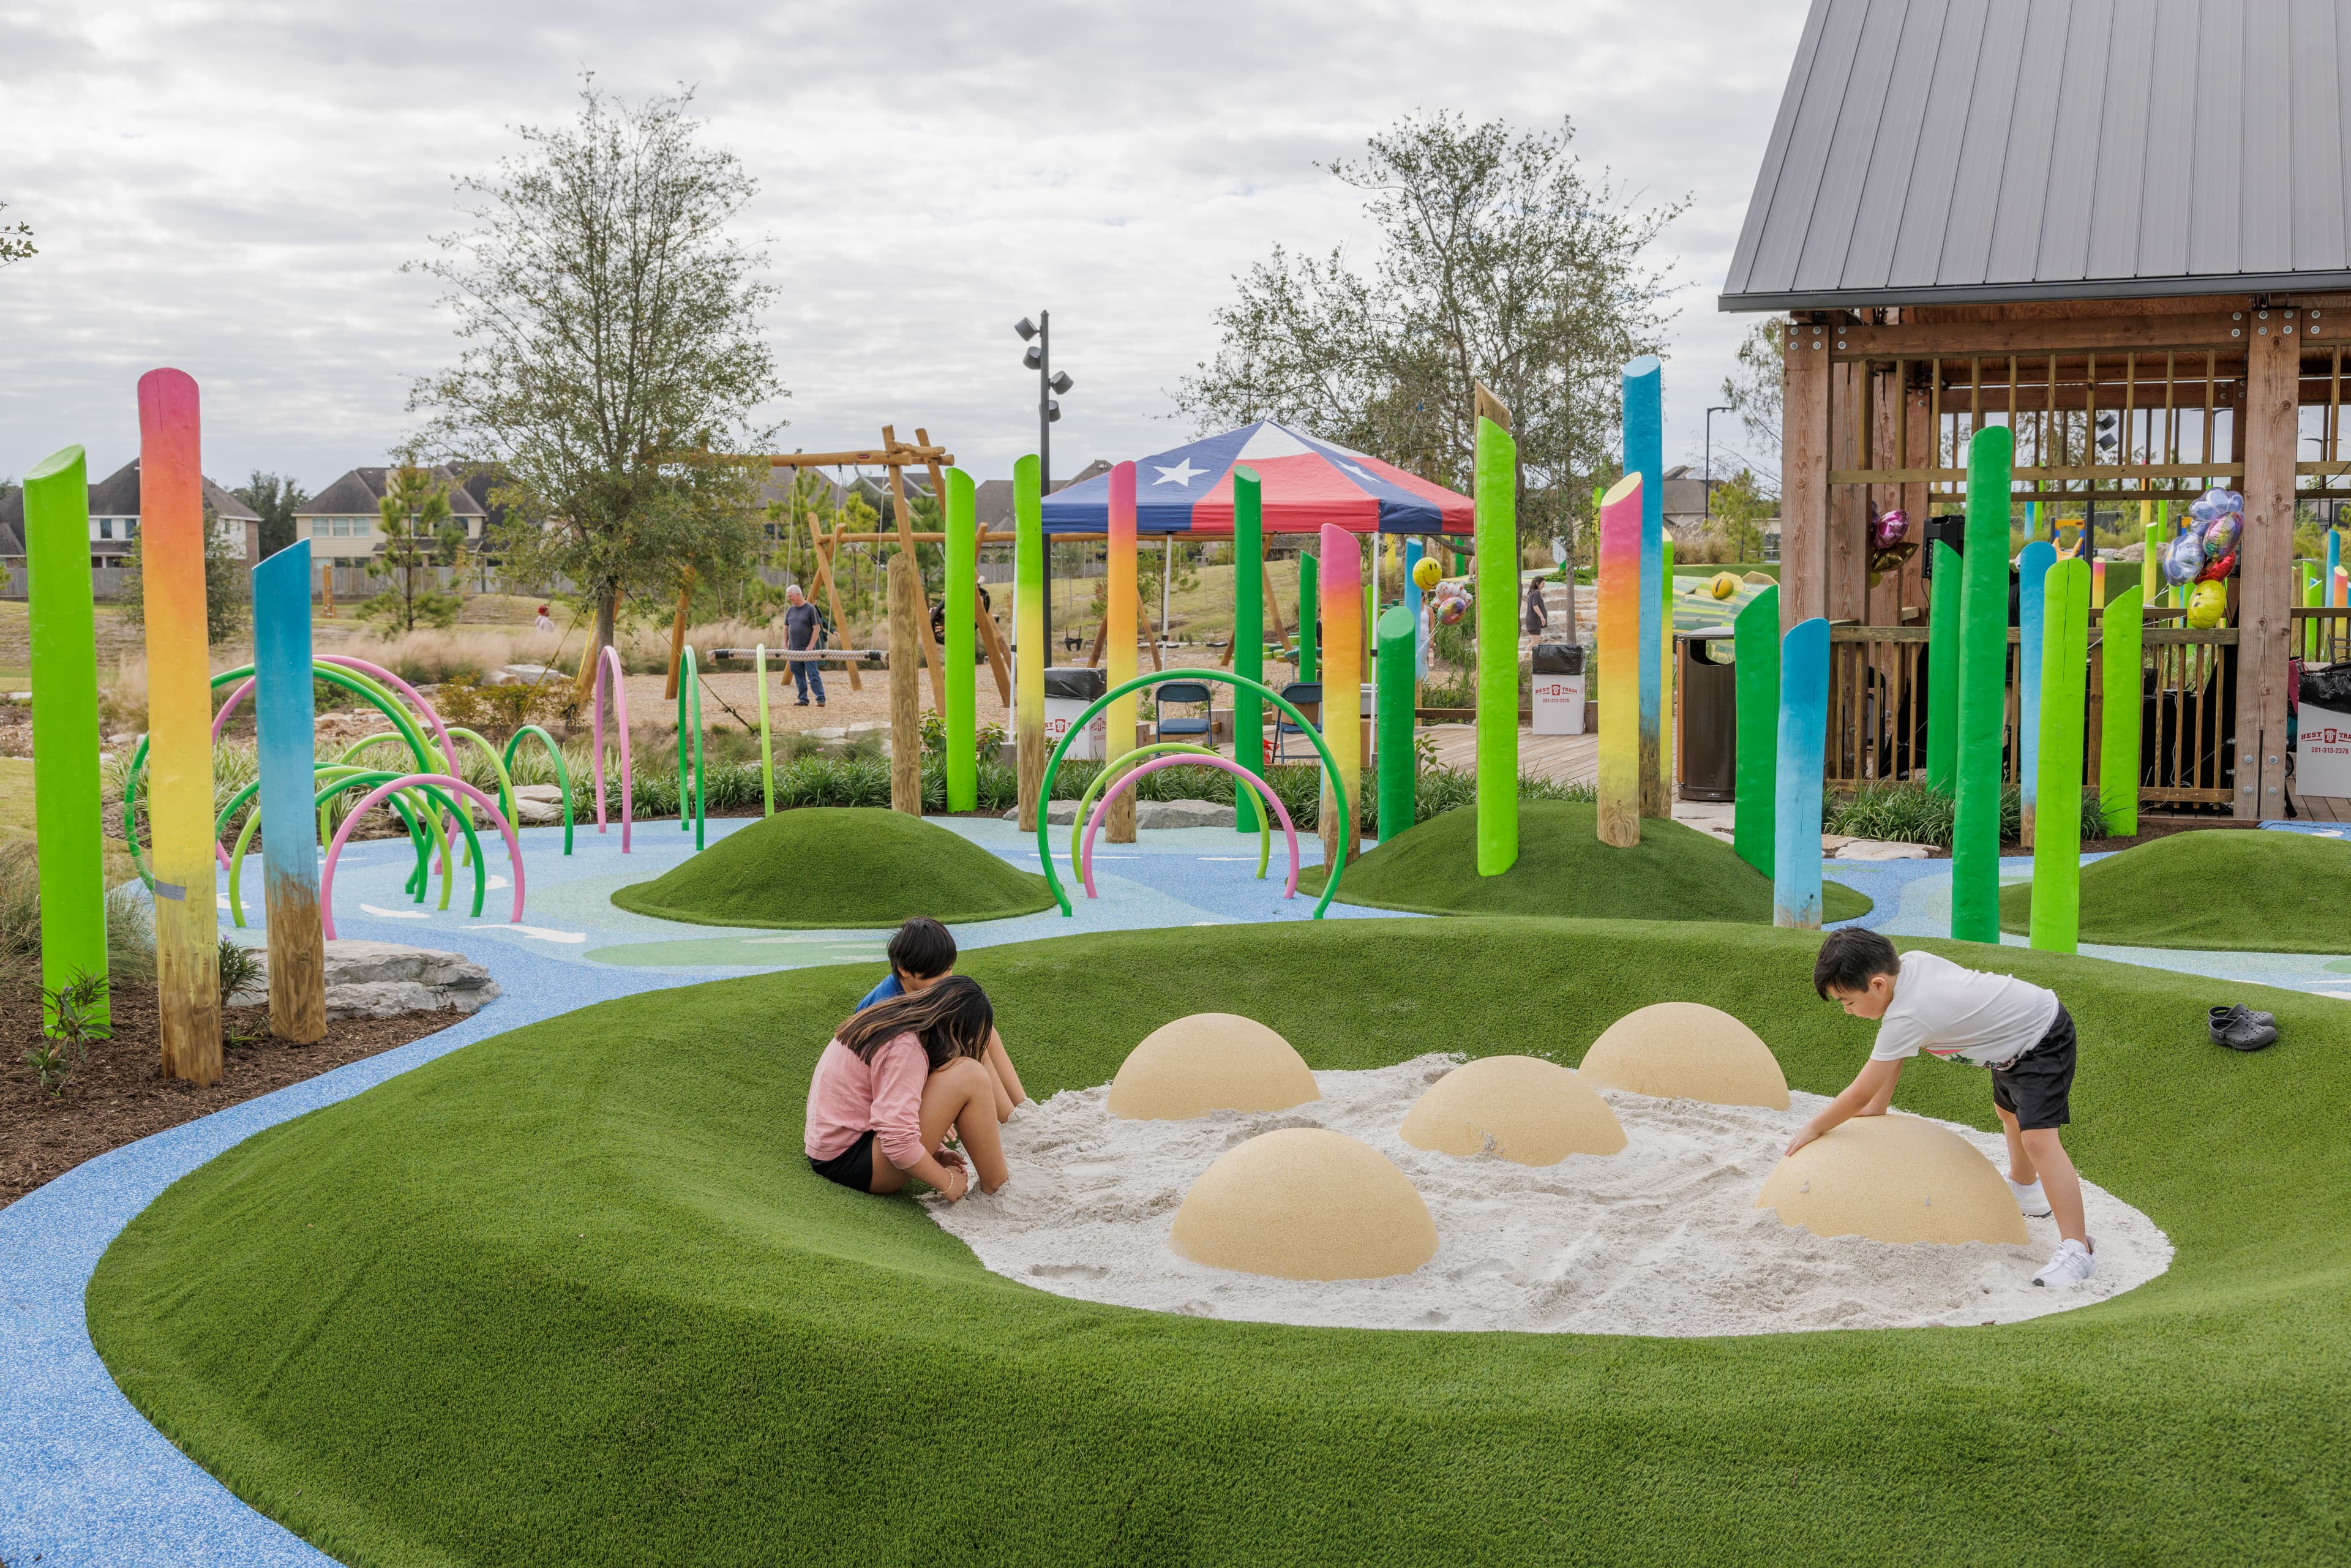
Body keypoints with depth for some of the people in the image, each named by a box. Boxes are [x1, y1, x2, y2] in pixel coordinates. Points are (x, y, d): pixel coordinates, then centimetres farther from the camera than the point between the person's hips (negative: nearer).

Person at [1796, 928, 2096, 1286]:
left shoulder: (1906, 1018, -34)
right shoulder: (1910, 963, -10)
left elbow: (1859, 1096, -24)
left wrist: (1813, 1129, -10)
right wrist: (1878, 1106, 8)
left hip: (2042, 1041, -11)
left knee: (2037, 1136, -24)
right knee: (2009, 1111, 32)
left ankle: (2077, 1250, -25)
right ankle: (2025, 1192, 58)